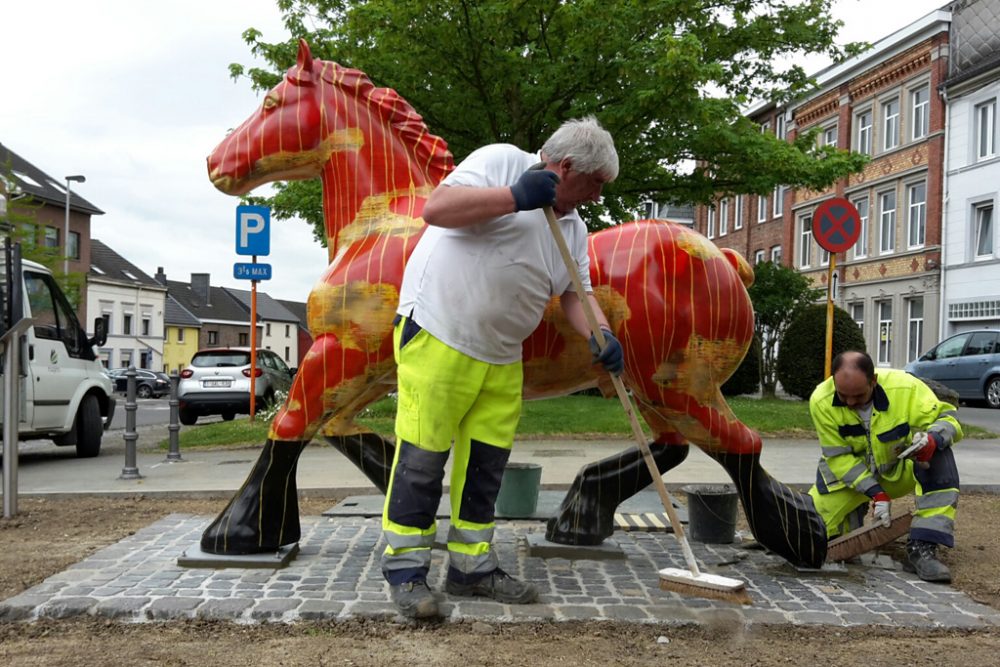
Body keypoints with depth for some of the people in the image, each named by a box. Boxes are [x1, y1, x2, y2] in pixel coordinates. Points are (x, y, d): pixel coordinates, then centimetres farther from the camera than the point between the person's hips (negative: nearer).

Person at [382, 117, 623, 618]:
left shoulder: (574, 227, 16)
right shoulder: (502, 161, -7)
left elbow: (576, 293, 11)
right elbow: (436, 208, -19)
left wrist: (600, 337, -8)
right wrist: (514, 197, -24)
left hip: (501, 357, 8)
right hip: (437, 335, -8)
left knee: (486, 462, 10)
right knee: (422, 455, -3)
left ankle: (471, 566, 23)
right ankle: (405, 568, 9)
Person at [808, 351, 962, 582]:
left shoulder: (906, 387, -27)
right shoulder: (821, 401, -26)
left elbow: (948, 418, -20)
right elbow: (839, 457, -20)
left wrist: (932, 439, -44)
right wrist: (875, 493, -28)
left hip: (902, 469, 0)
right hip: (849, 473, 0)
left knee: (938, 452, -33)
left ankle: (922, 548, -30)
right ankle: (857, 510, 22)